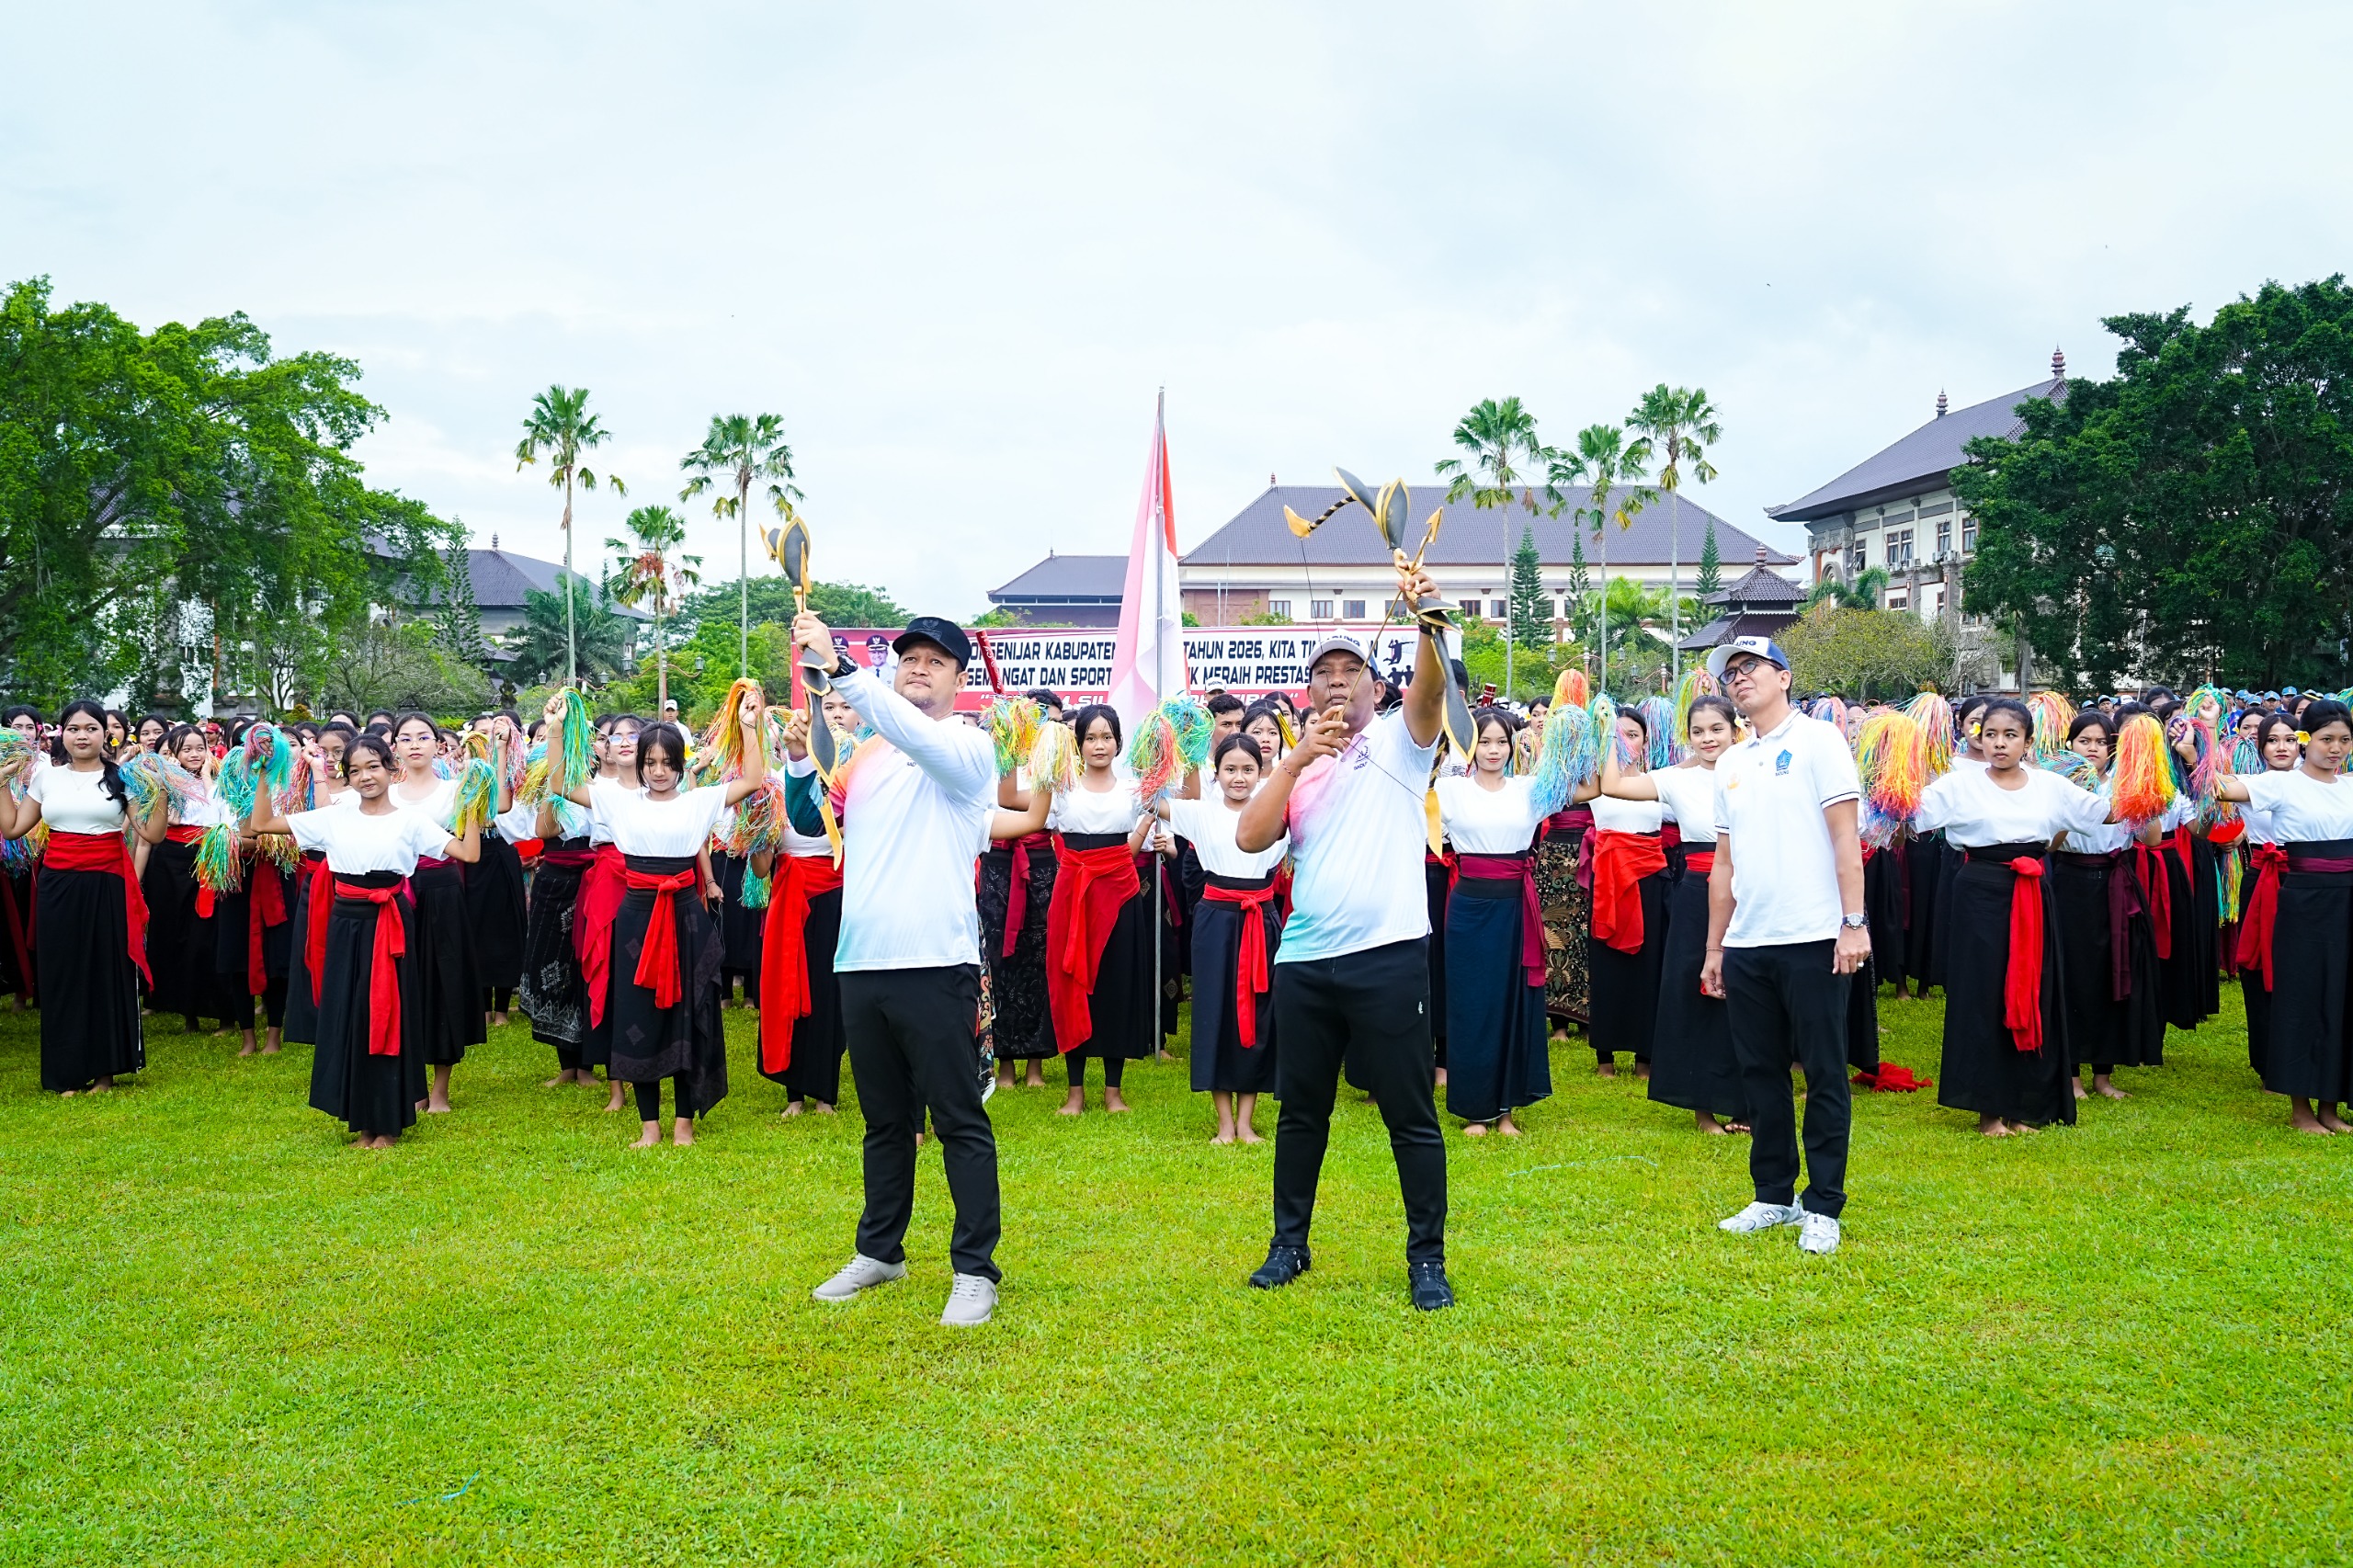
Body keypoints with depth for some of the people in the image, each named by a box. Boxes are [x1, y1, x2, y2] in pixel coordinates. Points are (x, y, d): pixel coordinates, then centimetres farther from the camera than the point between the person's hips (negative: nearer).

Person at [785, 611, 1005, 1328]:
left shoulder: (968, 747, -3)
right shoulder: (866, 753, 13)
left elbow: (919, 737, -24)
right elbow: (810, 822, 16)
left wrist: (839, 667, -29)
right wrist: (800, 762, -1)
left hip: (936, 964, -6)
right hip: (861, 964, 6)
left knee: (960, 1122, 0)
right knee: (884, 1121, 18)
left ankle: (975, 1268, 9)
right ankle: (879, 1251, 31)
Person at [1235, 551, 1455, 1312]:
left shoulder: (1399, 739, 4)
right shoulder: (1294, 766, 12)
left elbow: (1431, 689, -18)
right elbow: (1249, 838, -3)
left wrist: (1426, 621, -36)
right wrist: (1298, 758, -11)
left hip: (1388, 954, -4)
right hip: (1304, 961, 4)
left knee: (1411, 1116, 2)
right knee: (1300, 1113, 14)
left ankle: (1427, 1257, 13)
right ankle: (1289, 1243, 27)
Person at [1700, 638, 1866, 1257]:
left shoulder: (1817, 740, -2)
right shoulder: (1730, 763, 15)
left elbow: (1845, 836, -8)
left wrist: (1854, 923, -15)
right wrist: (1714, 947, 15)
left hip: (1812, 939, -6)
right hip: (1746, 945, 6)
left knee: (1824, 1075, 2)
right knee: (1760, 1073, 11)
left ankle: (1822, 1206, 11)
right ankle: (1774, 1195, 23)